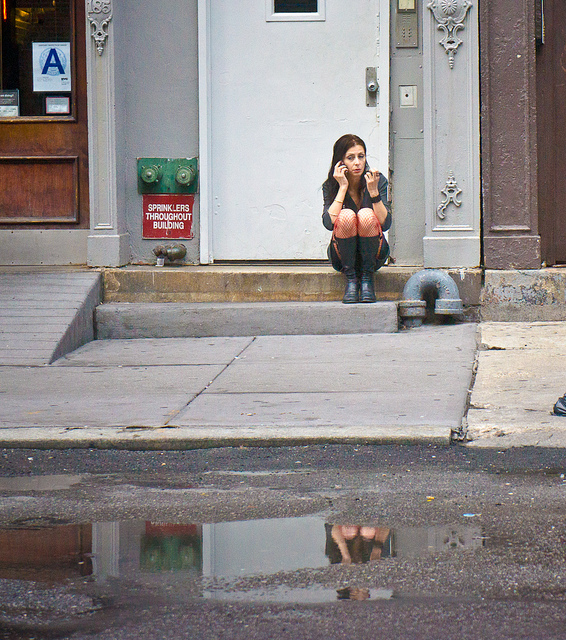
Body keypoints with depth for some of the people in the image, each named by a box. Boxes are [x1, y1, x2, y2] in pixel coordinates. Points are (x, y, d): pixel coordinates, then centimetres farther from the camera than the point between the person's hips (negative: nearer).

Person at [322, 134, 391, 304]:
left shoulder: (379, 181, -7)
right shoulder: (330, 186, -6)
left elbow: (385, 224, -17)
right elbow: (329, 223, -23)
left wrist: (373, 191, -27)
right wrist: (343, 188, -22)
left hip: (373, 254, 0)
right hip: (342, 256, 0)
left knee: (366, 215, -29)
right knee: (346, 215, -30)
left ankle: (367, 277, -15)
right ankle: (350, 279, -17)